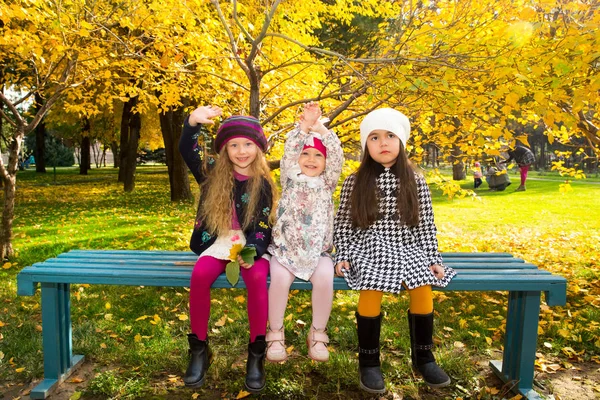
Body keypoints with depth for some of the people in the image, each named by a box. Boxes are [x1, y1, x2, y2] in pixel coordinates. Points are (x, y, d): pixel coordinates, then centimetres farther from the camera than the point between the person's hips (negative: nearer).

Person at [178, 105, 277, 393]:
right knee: (200, 274, -29)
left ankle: (256, 353, -15)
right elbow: (187, 152, -10)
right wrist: (193, 122, -29)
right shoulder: (213, 174, 5)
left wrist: (251, 251, -19)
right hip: (218, 241, 1)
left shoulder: (262, 183, 2)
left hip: (251, 243, -1)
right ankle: (199, 349, -10)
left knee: (257, 278, -33)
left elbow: (263, 225, -1)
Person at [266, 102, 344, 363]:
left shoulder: (327, 183, 10)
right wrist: (304, 125, -19)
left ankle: (318, 334, -5)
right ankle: (275, 333, -7)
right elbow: (289, 151, -7)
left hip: (318, 251, 1)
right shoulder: (290, 179, 8)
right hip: (285, 247, 0)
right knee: (280, 277, -28)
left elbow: (337, 157, -5)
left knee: (324, 278, -27)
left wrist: (321, 129, -15)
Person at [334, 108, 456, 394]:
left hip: (407, 248, 2)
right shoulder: (354, 182, 2)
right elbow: (342, 225, 4)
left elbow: (426, 225, 7)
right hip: (369, 249, -2)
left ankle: (422, 356, 1)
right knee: (373, 287, -30)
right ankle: (368, 360, -9)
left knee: (423, 286, -25)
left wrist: (433, 259, 0)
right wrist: (342, 256, -7)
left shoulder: (416, 182, 6)